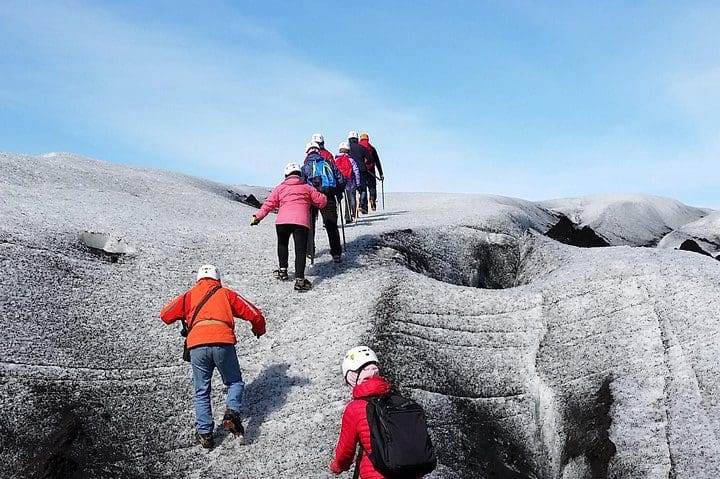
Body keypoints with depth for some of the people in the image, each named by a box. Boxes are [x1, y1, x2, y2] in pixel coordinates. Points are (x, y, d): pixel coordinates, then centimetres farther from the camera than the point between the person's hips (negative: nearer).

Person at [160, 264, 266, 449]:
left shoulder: (189, 295, 24)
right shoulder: (226, 293, 22)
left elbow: (165, 315, 20)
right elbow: (254, 313, 19)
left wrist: (183, 320, 41)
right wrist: (259, 329, 39)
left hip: (197, 345, 1)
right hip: (223, 343, -1)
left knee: (202, 392, 15)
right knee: (235, 382, 19)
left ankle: (204, 433, 12)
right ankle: (233, 412, -5)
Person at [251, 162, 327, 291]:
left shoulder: (280, 188, 20)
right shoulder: (307, 188, 20)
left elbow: (269, 204, 16)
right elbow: (322, 200, 19)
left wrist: (257, 216, 22)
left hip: (282, 221, 1)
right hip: (301, 221, -1)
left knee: (282, 244, 28)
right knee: (300, 250, -2)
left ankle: (283, 270, 32)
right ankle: (299, 279, -13)